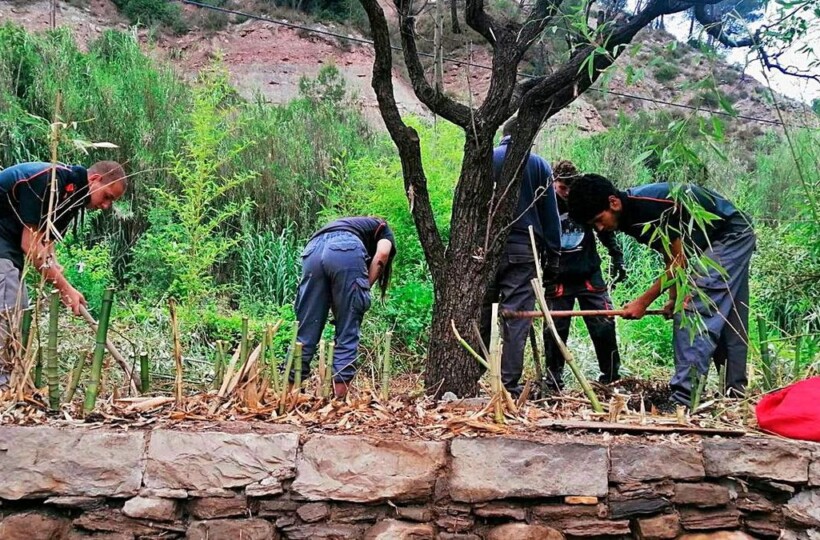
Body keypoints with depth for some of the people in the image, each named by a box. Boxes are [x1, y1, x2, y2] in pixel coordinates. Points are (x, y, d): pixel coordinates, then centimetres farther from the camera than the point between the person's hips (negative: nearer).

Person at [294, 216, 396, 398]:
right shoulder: (383, 228, 33)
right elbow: (381, 255, 8)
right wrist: (363, 290, 11)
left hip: (313, 250, 5)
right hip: (347, 250, -4)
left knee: (305, 331, 8)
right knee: (347, 334, 3)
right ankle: (339, 400, 0)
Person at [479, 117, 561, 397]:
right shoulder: (539, 165, 5)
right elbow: (550, 215, 6)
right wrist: (552, 258, 10)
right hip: (523, 250, -2)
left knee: (482, 316, 10)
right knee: (516, 319, -2)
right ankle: (509, 385, -4)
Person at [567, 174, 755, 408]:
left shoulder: (651, 206, -30)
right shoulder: (630, 218, -2)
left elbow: (680, 260, -23)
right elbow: (672, 257, 7)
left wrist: (644, 301, -18)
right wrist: (673, 298, 1)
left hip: (731, 235, -10)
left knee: (694, 310, -17)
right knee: (729, 320, 14)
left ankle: (684, 396, -21)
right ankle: (735, 391, 22)